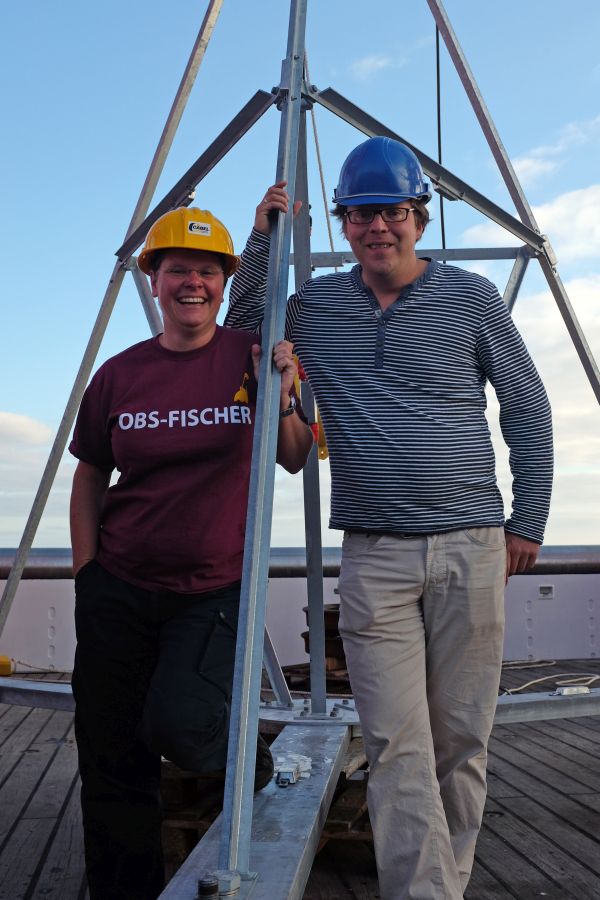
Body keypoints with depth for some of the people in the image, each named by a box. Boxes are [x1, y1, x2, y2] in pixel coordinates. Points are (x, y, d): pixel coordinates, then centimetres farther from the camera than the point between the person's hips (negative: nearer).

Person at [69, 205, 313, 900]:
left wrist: (282, 399, -14)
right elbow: (90, 477, 10)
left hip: (215, 588, -2)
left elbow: (296, 461, 4)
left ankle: (247, 762, 15)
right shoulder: (119, 374, 1)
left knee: (179, 722, -21)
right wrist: (85, 572, 5)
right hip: (118, 589, 2)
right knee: (112, 758, 7)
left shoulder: (252, 357, -2)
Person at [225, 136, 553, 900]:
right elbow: (240, 328, 23)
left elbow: (527, 409, 9)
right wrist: (260, 241, 7)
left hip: (471, 549, 0)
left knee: (460, 741, 8)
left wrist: (528, 521, 5)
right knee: (397, 748, -5)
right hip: (374, 557, 1)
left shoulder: (471, 297, 4)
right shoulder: (313, 306, 9)